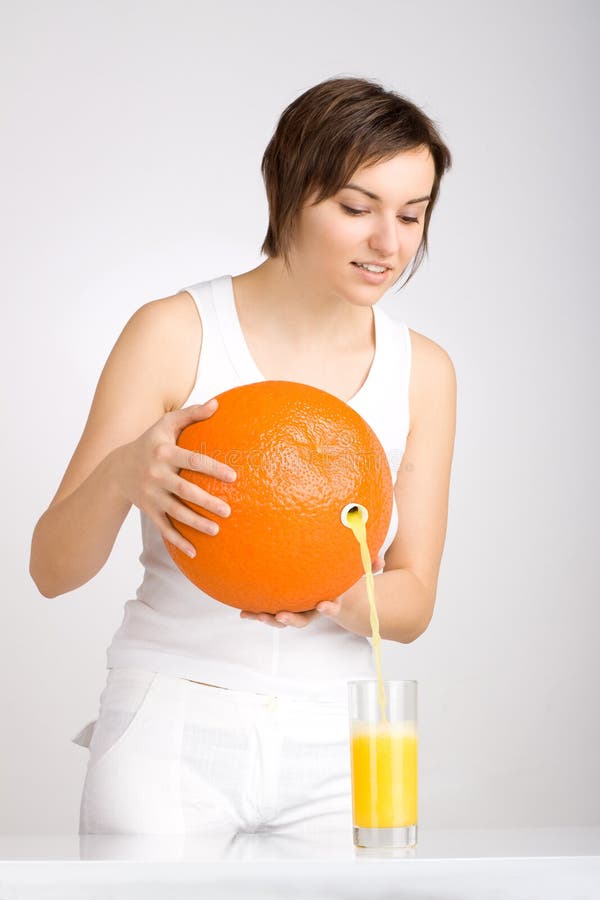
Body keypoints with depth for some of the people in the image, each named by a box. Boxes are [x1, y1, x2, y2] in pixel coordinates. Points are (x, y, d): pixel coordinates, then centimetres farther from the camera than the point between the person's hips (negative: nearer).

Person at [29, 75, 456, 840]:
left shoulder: (422, 371, 2)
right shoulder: (176, 333, -9)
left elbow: (412, 603, 2)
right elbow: (52, 569, -9)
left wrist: (333, 597, -21)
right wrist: (124, 474, -30)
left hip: (332, 750, 3)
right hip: (173, 737, -3)